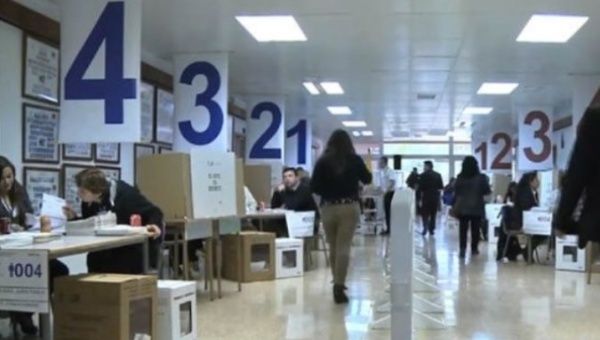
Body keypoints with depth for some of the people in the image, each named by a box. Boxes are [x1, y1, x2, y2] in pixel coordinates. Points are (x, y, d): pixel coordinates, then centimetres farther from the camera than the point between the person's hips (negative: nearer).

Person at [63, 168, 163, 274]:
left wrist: (155, 225, -38)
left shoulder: (125, 194, -21)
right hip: (101, 257, 6)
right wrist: (74, 218, -6)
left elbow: (154, 213, -16)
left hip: (128, 253, -6)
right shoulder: (87, 202, -2)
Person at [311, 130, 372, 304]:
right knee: (343, 247, -4)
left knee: (333, 247, 16)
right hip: (349, 207, -1)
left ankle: (337, 283, 27)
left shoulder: (322, 161, -4)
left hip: (328, 208, 1)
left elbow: (313, 187, -5)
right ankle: (338, 287, -10)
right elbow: (367, 179, 13)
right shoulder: (355, 160, -2)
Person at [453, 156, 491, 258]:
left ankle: (462, 249, -6)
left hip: (463, 208, 1)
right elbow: (487, 191, -1)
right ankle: (474, 249, 15)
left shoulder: (460, 178, -3)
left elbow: (457, 193, 0)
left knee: (463, 229, 2)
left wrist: (455, 207, 10)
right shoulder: (481, 177, -7)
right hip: (477, 208, 0)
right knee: (475, 229, 9)